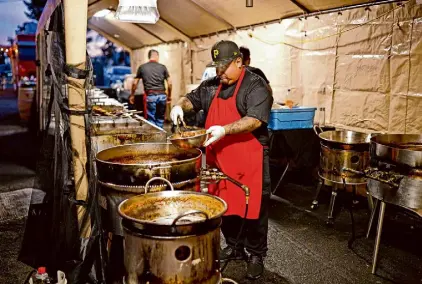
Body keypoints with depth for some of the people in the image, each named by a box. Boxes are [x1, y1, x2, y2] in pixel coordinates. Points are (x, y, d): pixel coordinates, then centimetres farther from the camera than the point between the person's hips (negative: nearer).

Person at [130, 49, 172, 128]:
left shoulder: (142, 67, 7)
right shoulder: (162, 67, 6)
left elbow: (135, 83, 10)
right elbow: (169, 83, 4)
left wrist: (132, 95, 22)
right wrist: (169, 95, 16)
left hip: (150, 96, -1)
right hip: (162, 95, 1)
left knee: (151, 119, 4)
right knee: (160, 119, 12)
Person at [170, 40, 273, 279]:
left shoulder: (256, 86, -11)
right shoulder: (212, 85, 10)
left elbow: (255, 120, -23)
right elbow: (194, 98, 23)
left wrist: (225, 130, -35)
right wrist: (181, 105, 0)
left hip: (249, 160, -6)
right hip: (219, 159, 7)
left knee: (253, 208, 2)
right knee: (224, 205, 15)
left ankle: (257, 255, 18)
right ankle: (234, 247, 32)